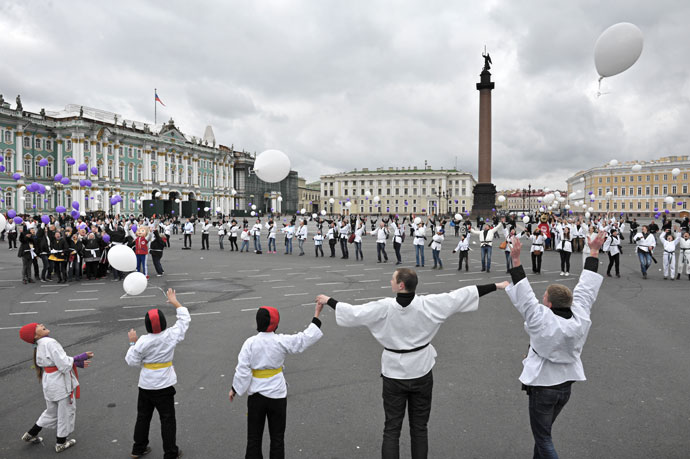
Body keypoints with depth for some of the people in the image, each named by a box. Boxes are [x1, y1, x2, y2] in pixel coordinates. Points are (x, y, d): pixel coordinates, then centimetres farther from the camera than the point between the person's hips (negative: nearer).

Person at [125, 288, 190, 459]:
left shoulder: (143, 341, -16)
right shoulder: (171, 336, -15)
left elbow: (132, 361, -5)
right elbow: (185, 319, -1)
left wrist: (132, 343, 5)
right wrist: (174, 301, 9)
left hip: (145, 385, 2)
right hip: (164, 385, -2)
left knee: (143, 417, 20)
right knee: (167, 419, 9)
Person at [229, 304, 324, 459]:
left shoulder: (250, 342, -13)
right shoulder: (282, 341, -14)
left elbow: (242, 369, -11)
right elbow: (306, 338, -6)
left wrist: (235, 389, 3)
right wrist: (316, 314, -1)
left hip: (256, 395, 1)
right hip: (277, 394, 0)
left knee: (254, 435, 15)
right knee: (277, 436, 15)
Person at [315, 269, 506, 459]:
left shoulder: (384, 307, -17)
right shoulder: (428, 304, -14)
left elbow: (353, 313, -8)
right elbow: (459, 295, -8)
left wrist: (328, 300, 8)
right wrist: (497, 286, 1)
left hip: (394, 374, -1)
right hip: (421, 372, 1)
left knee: (392, 429, 11)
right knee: (419, 427, 16)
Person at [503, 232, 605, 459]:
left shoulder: (542, 320, -25)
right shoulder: (580, 319, -10)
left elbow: (524, 296, -23)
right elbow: (586, 289, -2)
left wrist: (516, 260, -24)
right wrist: (594, 252, 6)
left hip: (542, 385, -6)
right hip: (566, 384, 6)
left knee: (543, 437, 8)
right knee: (544, 430, 25)